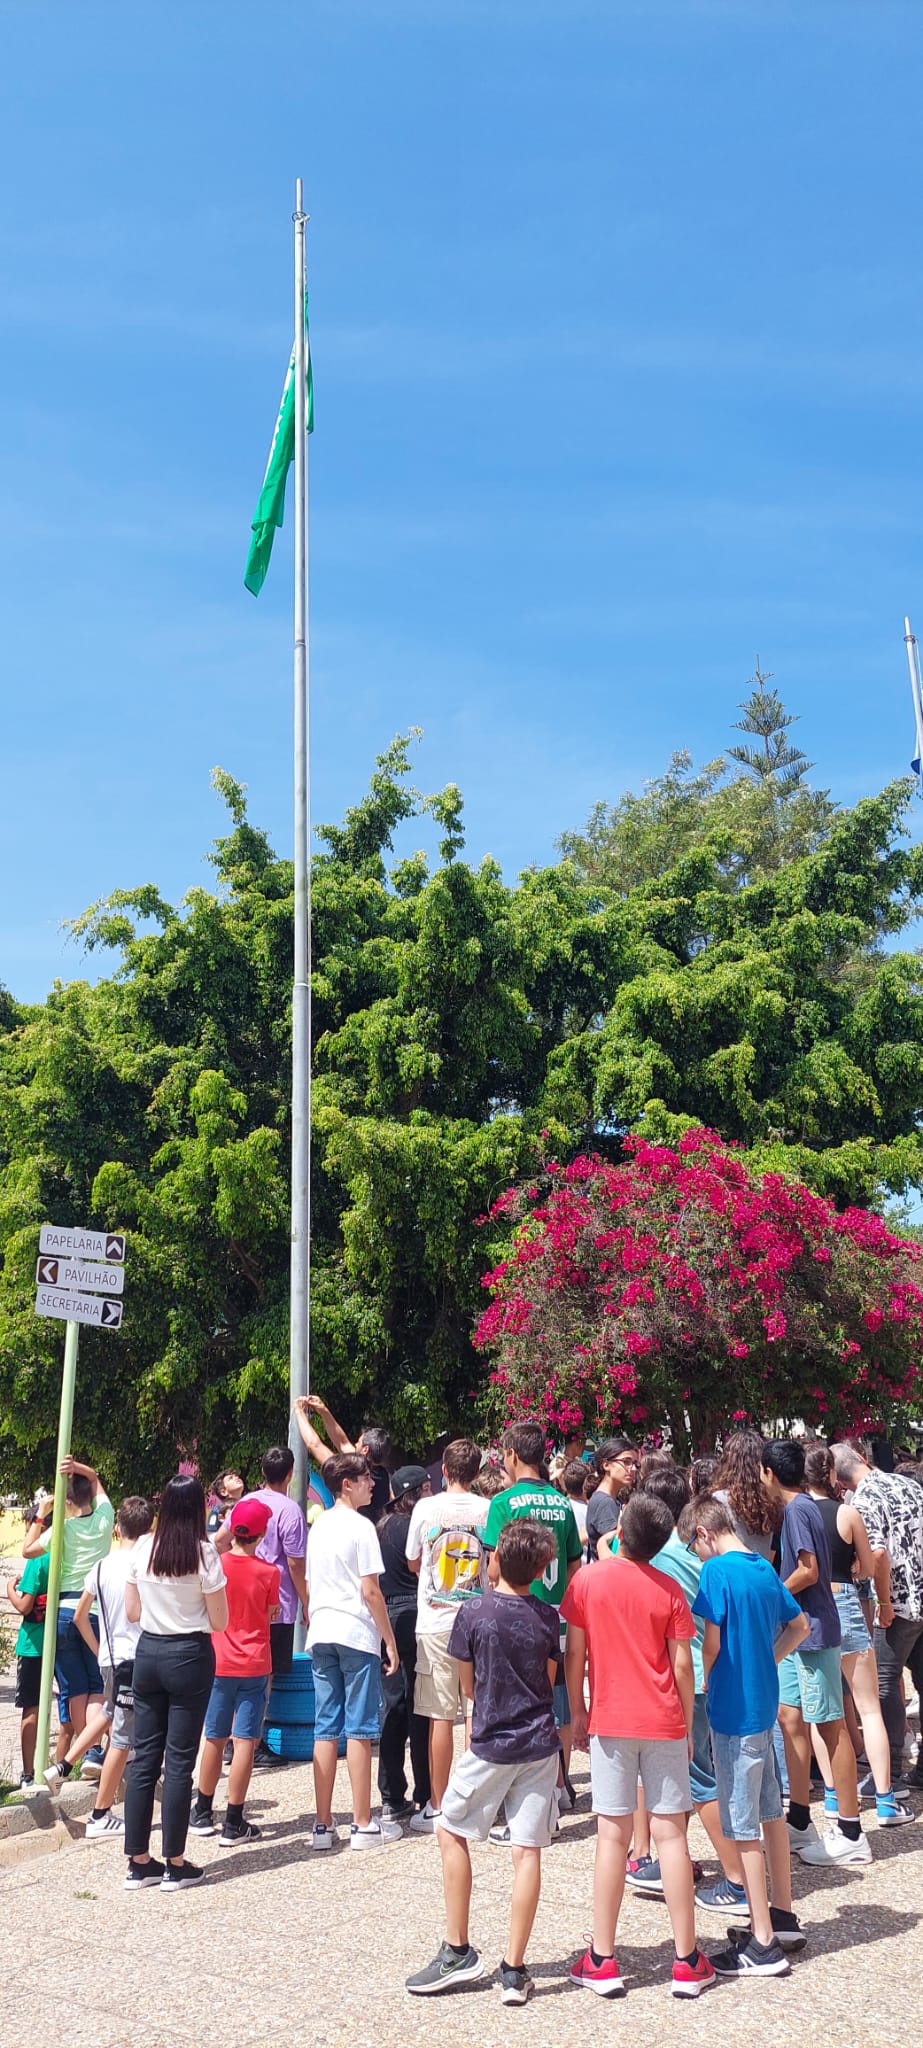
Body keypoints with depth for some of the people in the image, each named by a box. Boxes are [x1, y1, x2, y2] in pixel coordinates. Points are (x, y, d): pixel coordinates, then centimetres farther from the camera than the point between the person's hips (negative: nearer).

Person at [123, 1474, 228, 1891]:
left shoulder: (142, 1549, -1)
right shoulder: (203, 1552, -12)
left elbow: (132, 1612, 6)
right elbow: (219, 1622, -8)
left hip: (147, 1653, 4)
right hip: (189, 1656, -4)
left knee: (144, 1757, 11)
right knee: (179, 1761, 3)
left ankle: (138, 1862, 16)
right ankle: (175, 1864, 9)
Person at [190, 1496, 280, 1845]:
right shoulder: (269, 1572, -9)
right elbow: (270, 1617, 0)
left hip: (218, 1663, 2)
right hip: (254, 1666, -2)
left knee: (214, 1738, 14)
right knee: (244, 1741, 0)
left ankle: (203, 1813, 25)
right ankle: (233, 1823, 1)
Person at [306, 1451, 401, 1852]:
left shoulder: (318, 1526, 12)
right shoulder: (360, 1526, -10)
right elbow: (370, 1591, -12)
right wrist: (390, 1641, -6)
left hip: (321, 1635, 7)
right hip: (357, 1635, -7)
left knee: (325, 1730, 8)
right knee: (359, 1731, -1)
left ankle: (323, 1826, 11)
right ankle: (363, 1826, 4)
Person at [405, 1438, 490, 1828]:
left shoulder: (425, 1508, -4)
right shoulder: (488, 1510, -4)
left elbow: (413, 1563, 8)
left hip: (435, 1622, -1)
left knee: (441, 1716, 3)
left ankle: (437, 1807, 8)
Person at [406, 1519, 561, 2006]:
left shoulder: (474, 1612, -12)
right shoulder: (547, 1618, -3)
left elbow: (468, 1686, 0)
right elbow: (549, 1683, 9)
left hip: (490, 1746, -3)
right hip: (539, 1745, 3)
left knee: (452, 1834, 14)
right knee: (527, 1851, 4)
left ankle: (458, 1952, 15)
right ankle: (513, 1970, 6)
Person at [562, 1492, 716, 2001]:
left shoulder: (586, 1580, -4)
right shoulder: (669, 1590, -2)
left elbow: (574, 1653, -1)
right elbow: (682, 1666, 0)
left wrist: (576, 1713, 9)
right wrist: (688, 1724, 11)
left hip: (609, 1721, 0)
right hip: (664, 1723, 0)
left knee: (613, 1835, 4)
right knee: (670, 1832, 4)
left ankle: (602, 1961, 8)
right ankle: (688, 1963, 10)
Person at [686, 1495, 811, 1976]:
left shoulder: (717, 1571, -17)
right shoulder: (764, 1569, 7)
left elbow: (712, 1643, -17)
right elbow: (799, 1626, 18)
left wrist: (705, 1687, 1)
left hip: (733, 1711, -8)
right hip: (765, 1705, 8)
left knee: (744, 1827, -1)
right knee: (770, 1811, 18)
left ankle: (763, 1945, 5)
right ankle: (783, 1917, 30)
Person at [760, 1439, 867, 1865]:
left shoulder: (797, 1510, -17)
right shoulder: (798, 1508, 11)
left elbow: (808, 1571, -22)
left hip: (812, 1631, -10)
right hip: (797, 1631, 10)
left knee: (831, 1726, -2)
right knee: (791, 1717, 12)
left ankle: (850, 1835, 5)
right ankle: (799, 1822, 20)